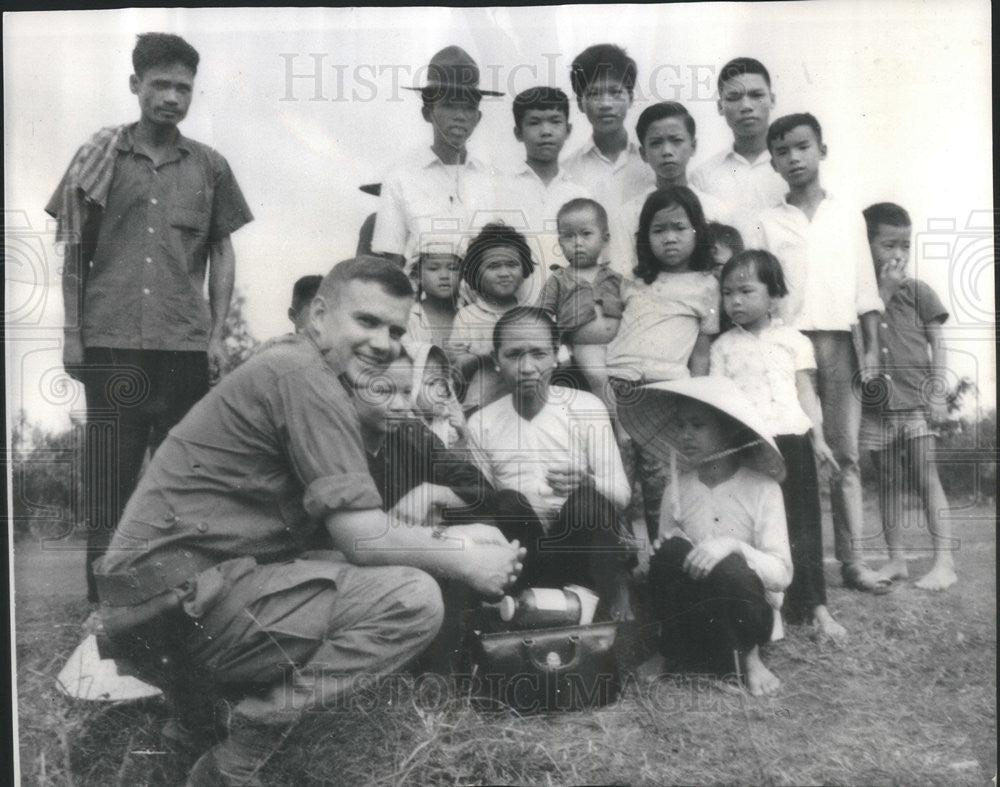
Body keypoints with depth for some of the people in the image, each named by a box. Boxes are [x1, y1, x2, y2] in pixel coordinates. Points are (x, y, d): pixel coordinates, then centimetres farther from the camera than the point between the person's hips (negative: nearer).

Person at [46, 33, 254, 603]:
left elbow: (222, 253, 11)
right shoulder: (99, 157, 8)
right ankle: (103, 599, 15)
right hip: (110, 342, 0)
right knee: (109, 473, 4)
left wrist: (217, 335, 3)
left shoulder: (209, 166, 10)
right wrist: (72, 333, 3)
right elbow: (74, 252, 9)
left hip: (187, 343, 1)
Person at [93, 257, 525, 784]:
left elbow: (347, 527, 16)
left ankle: (198, 689, 14)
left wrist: (459, 537, 9)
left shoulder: (289, 368, 17)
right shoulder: (305, 377, -14)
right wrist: (463, 561, -3)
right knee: (411, 597, -18)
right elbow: (364, 539, -18)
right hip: (180, 596, -10)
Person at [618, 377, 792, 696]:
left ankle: (748, 657, -6)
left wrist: (734, 546, -31)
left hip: (746, 611, -2)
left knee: (729, 570, -34)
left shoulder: (762, 488, -7)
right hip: (692, 614, 2)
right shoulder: (678, 489, 2)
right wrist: (666, 556, -17)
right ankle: (668, 654, -13)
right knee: (672, 551, -26)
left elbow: (782, 574, -13)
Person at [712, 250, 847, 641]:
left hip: (791, 438, 0)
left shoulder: (793, 340, 10)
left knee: (802, 524, 3)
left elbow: (806, 392, 10)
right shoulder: (723, 346, 10)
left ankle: (816, 607, 10)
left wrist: (818, 437, 2)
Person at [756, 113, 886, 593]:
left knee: (844, 455, 3)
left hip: (837, 343, 1)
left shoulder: (847, 215, 11)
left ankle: (852, 559, 8)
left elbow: (865, 286, 9)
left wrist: (871, 346, 2)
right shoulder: (768, 223, 7)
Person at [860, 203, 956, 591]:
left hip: (915, 401, -2)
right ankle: (896, 558, 17)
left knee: (926, 477, -4)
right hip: (876, 403, 2)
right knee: (888, 481, 9)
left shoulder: (919, 292, 4)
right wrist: (883, 292, -8)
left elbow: (937, 346, 3)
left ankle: (944, 562, -2)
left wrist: (937, 392, -6)